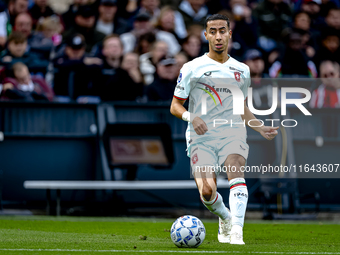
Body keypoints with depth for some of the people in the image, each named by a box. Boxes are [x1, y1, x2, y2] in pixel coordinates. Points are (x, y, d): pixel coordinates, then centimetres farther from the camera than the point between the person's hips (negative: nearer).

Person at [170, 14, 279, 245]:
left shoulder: (242, 70, 14)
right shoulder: (192, 68, 4)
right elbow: (175, 106, 6)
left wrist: (260, 128, 10)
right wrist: (191, 117, -15)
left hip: (233, 133, 1)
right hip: (201, 136, -1)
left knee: (236, 172, -29)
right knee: (207, 191, -15)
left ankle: (236, 230, -37)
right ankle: (225, 218, 18)